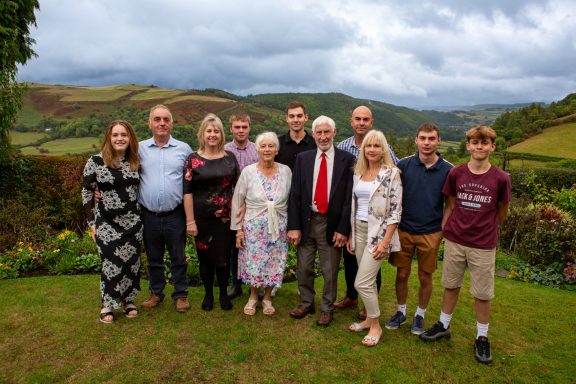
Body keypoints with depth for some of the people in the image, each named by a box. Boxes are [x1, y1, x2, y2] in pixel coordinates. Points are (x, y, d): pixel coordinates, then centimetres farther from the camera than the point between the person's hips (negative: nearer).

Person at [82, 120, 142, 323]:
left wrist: (140, 215, 10)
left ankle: (128, 300, 29)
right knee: (112, 263, -1)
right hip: (107, 223, -3)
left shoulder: (135, 161, 2)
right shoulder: (95, 161, -8)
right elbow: (87, 193, -4)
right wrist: (92, 223, -5)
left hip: (132, 221, 3)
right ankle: (107, 304, 20)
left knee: (132, 262, 10)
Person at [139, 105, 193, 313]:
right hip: (149, 216, 1)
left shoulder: (184, 149, 2)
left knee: (178, 258, 10)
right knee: (153, 259, 17)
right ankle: (156, 293, 34)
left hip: (175, 215, -1)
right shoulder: (140, 149, 4)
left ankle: (181, 294, 26)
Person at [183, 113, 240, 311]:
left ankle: (224, 293, 29)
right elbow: (187, 191, -6)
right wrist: (190, 221, -9)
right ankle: (208, 294, 30)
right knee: (205, 256, 10)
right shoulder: (193, 159, -4)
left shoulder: (230, 157, 4)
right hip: (202, 217, -1)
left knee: (224, 256, 9)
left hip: (226, 217, 2)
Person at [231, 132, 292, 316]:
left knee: (273, 265, 9)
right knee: (253, 264, 6)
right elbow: (237, 202, -1)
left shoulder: (286, 171, -2)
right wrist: (238, 229, -2)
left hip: (278, 228, 1)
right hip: (254, 227, -1)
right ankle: (253, 297, 31)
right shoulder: (248, 172, -5)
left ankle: (267, 298, 32)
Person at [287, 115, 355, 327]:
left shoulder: (347, 159, -4)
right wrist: (294, 226, -4)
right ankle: (306, 303, 36)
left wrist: (343, 228, -8)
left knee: (330, 271, 10)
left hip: (332, 223, -2)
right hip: (306, 221, 3)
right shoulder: (303, 158, 4)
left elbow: (349, 196, -5)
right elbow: (295, 194, 1)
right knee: (304, 268, 14)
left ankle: (327, 308, 31)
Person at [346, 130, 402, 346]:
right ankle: (369, 318, 31)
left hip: (379, 232, -6)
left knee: (362, 283, -6)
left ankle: (376, 326, 14)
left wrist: (385, 241, -16)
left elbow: (396, 210, -12)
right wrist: (350, 235, 10)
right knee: (369, 280, 14)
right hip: (359, 230, 6)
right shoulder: (358, 172, 8)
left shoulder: (391, 173, -10)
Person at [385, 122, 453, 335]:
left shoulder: (448, 170, -7)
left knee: (425, 277, 12)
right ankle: (401, 311, 33)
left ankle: (420, 315, 33)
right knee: (402, 274, 11)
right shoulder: (404, 165, -6)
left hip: (431, 232, 0)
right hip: (404, 230, 1)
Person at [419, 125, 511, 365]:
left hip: (483, 245, -1)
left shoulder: (500, 178, -9)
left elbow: (502, 210, 6)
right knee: (451, 285, 16)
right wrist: (443, 228, 1)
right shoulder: (455, 174, -5)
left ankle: (482, 337, 28)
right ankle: (444, 326, 33)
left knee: (483, 293, 9)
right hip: (454, 240, 2)